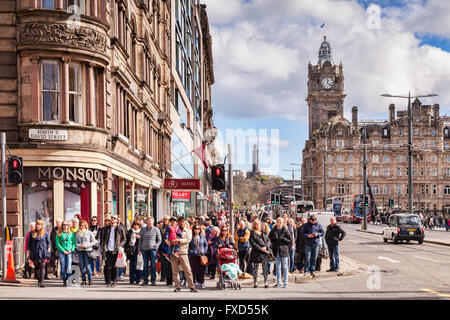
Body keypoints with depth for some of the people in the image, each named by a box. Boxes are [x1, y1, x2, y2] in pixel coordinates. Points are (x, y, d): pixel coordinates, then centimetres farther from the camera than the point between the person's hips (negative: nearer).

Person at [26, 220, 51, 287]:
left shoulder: (45, 234, 7)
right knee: (36, 267, 6)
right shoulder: (32, 233, 11)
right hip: (34, 252, 2)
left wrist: (48, 251, 0)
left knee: (42, 266, -13)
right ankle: (39, 280, 23)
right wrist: (28, 252, 7)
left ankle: (41, 282, -17)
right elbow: (29, 243, 13)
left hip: (43, 252, -2)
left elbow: (49, 243, 9)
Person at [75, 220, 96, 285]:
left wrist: (86, 245, -9)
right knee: (82, 266, 3)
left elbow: (94, 242, 2)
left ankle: (90, 279, 2)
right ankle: (83, 280, 10)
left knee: (87, 265, -9)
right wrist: (79, 245, -9)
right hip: (80, 251, 3)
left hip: (87, 251, -3)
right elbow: (76, 242, 12)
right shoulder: (77, 233, 11)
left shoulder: (89, 233, 2)